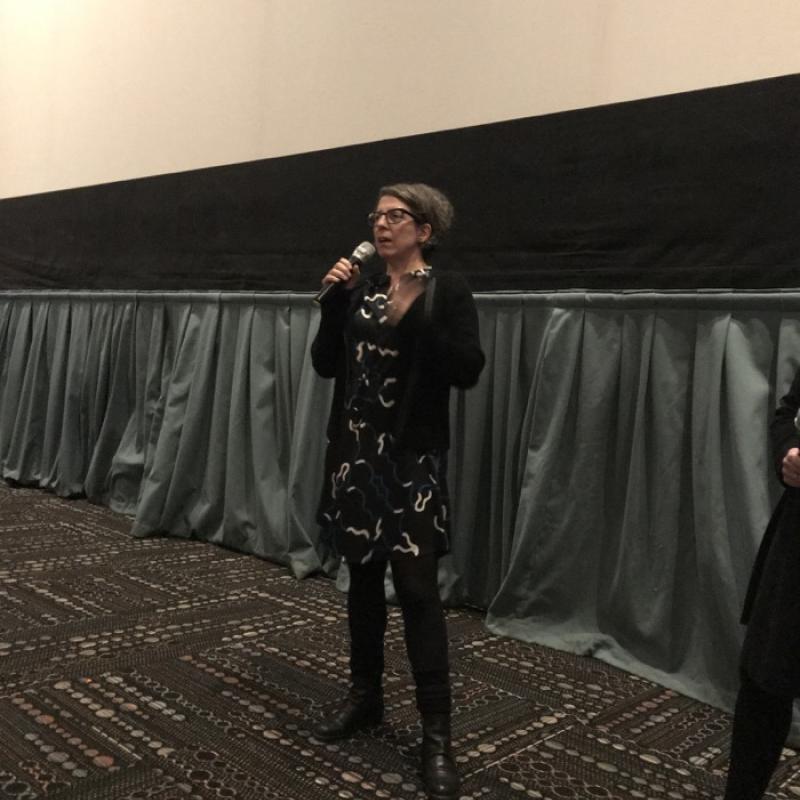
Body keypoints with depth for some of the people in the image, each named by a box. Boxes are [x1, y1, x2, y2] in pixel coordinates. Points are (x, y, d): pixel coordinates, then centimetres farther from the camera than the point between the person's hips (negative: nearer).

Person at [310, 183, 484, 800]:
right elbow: (325, 365, 6)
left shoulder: (447, 290, -4)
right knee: (363, 574, 13)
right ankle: (366, 696, 29)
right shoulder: (360, 290, 11)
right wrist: (335, 299, -4)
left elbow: (468, 371, -14)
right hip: (355, 449, 6)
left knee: (417, 586, -7)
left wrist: (416, 317, -22)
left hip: (413, 455, -5)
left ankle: (437, 734, 2)